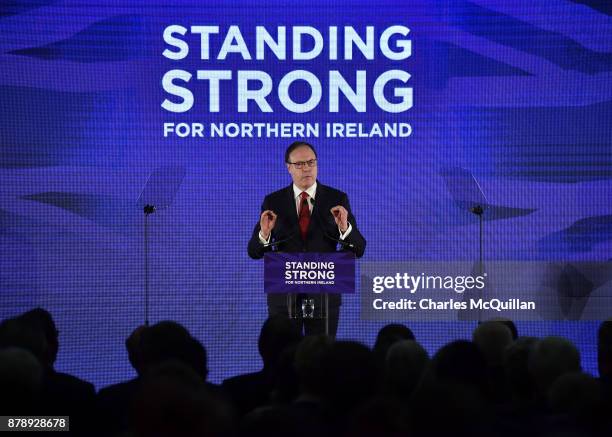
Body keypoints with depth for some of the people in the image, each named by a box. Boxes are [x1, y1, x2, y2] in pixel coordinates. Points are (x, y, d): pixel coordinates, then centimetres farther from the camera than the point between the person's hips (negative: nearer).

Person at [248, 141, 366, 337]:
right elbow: (255, 252, 2)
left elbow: (358, 249, -3)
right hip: (283, 296, 1)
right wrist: (264, 233, -19)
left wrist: (344, 228, -23)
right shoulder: (273, 202, 2)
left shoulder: (337, 199, 0)